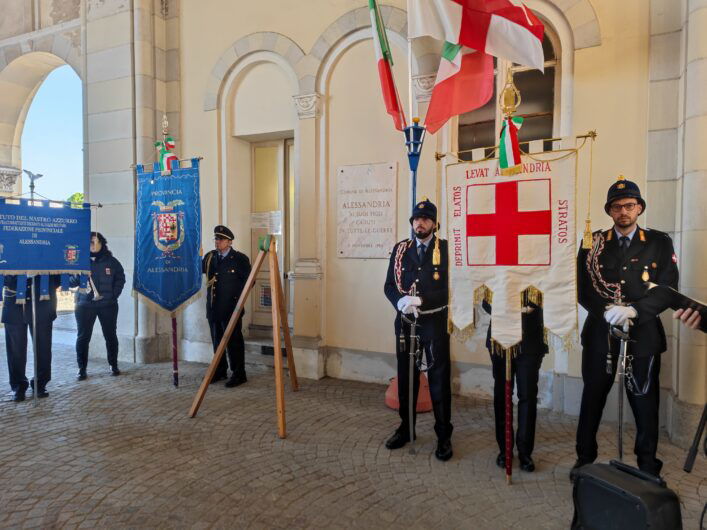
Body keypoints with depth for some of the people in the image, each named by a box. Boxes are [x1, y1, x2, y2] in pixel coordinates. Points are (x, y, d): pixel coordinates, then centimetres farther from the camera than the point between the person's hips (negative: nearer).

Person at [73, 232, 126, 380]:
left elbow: (120, 279, 8)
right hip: (84, 305, 0)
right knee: (83, 337, 3)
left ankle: (113, 365, 21)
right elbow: (71, 281, 2)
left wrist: (114, 295, -3)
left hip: (108, 305, 1)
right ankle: (81, 368, 13)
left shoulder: (111, 261, 2)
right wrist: (77, 277, -19)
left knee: (110, 335, 8)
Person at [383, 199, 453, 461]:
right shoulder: (400, 249, 7)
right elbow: (389, 285, 5)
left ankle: (444, 436, 17)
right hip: (405, 321, 4)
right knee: (406, 376, 13)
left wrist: (420, 300, -20)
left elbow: (449, 287, -10)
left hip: (435, 322, -3)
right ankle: (405, 428, 30)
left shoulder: (445, 249, -4)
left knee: (439, 378, 2)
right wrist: (401, 301, -15)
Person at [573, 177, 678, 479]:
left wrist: (633, 310, -20)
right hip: (599, 334, 1)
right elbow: (583, 289, -1)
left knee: (645, 405, 9)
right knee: (592, 400, 12)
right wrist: (606, 311, -17)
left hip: (643, 336, 0)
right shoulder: (593, 243, 3)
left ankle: (648, 468, 28)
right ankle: (585, 459, 29)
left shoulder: (660, 243, 2)